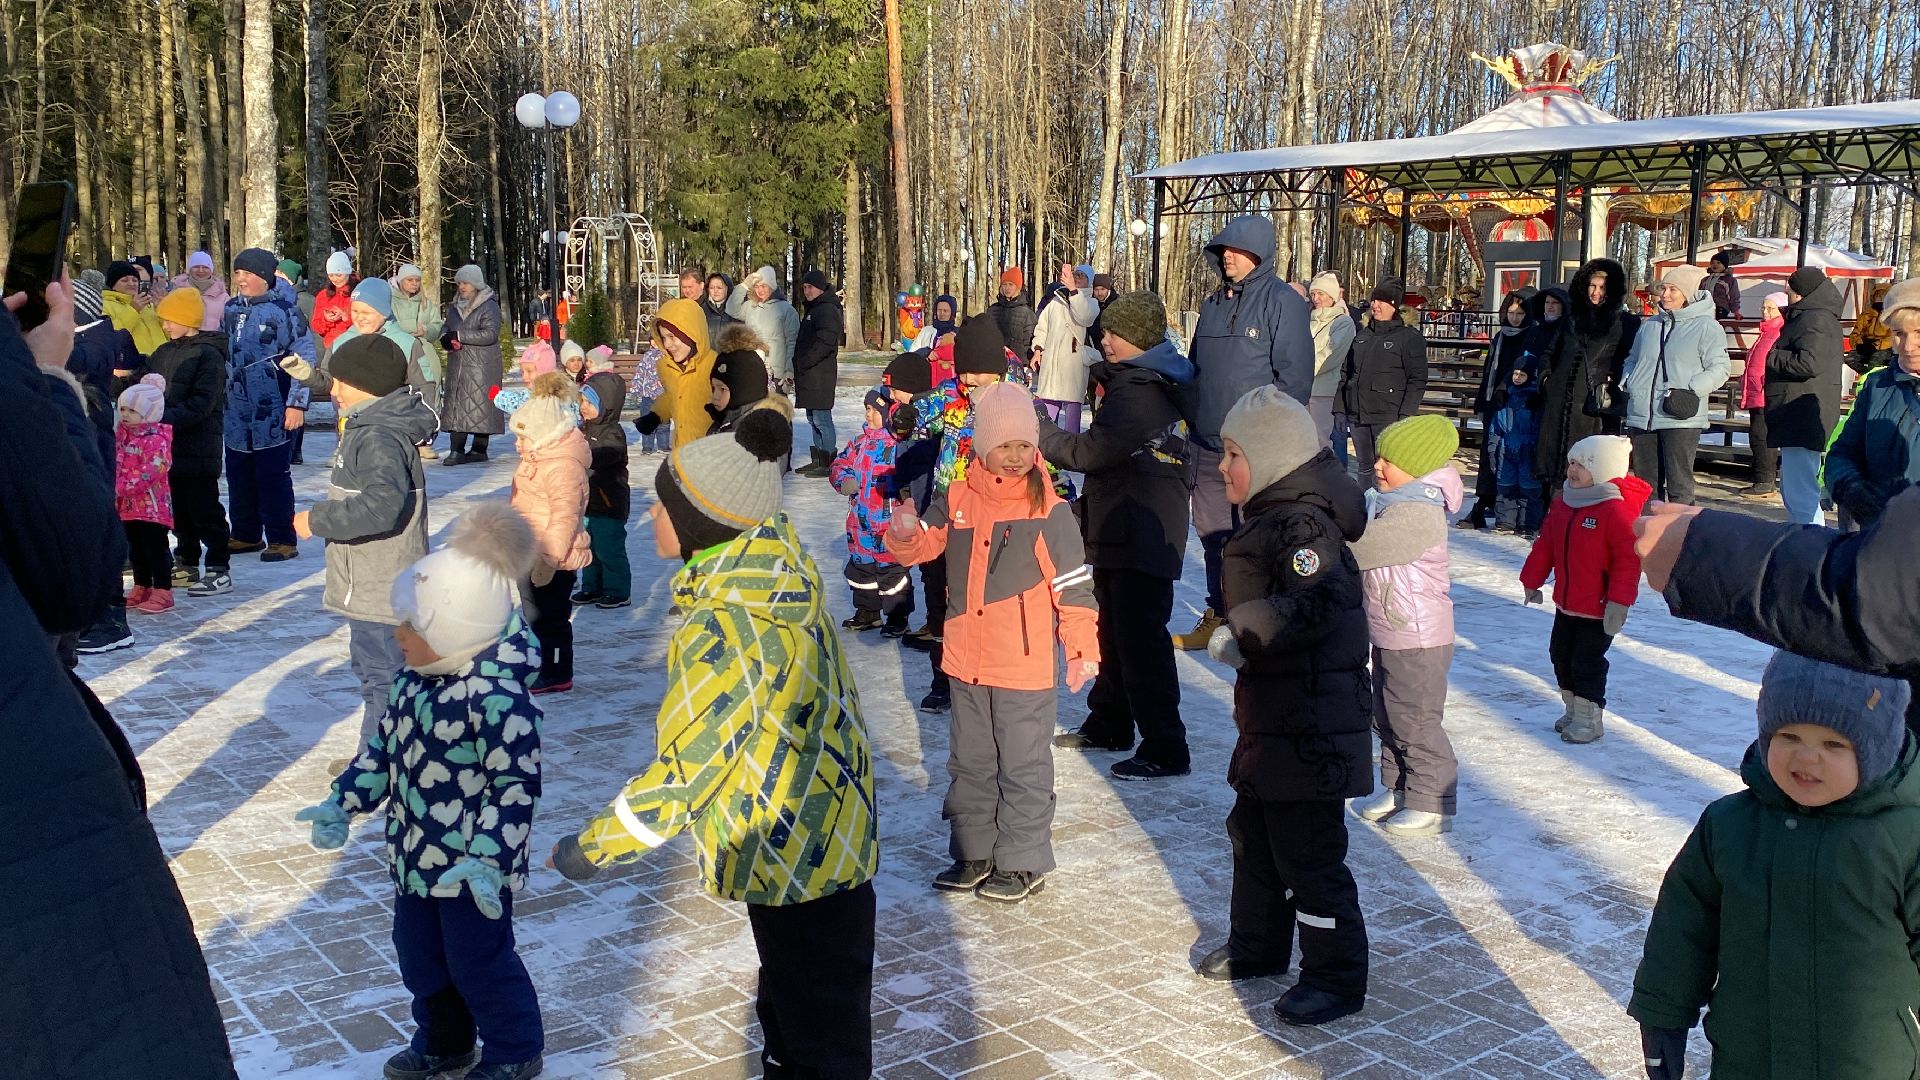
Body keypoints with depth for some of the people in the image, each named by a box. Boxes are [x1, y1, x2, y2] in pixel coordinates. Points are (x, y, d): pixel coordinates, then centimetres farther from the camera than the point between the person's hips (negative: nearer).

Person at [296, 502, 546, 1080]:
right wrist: (341, 804, 10)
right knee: (419, 955, 22)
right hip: (416, 854, 9)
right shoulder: (411, 674, -1)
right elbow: (383, 744, 12)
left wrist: (486, 859, -31)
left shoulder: (496, 697, -29)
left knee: (478, 961, 9)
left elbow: (516, 784, -26)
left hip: (471, 865, -9)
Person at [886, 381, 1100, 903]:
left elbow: (1075, 585, -7)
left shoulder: (1049, 511, -10)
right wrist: (905, 533, -17)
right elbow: (923, 545, 6)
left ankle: (1024, 863, 19)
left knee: (1023, 767, 6)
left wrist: (1083, 648, -9)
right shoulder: (957, 501, 2)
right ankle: (974, 852, 32)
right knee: (970, 762, 17)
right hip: (967, 663, 5)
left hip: (1025, 666, -5)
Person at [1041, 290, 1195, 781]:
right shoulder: (1151, 383, 14)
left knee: (1141, 640, -7)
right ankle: (1109, 724, 35)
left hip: (1142, 536, -11)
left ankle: (1165, 750, -2)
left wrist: (1038, 432, -12)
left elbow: (1092, 451, -23)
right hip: (1122, 532, 11)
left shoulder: (1137, 391, -20)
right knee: (1114, 631, 21)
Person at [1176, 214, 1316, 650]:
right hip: (1208, 444, 7)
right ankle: (1218, 617, 25)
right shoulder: (1213, 304, 14)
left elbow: (1295, 374, -12)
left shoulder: (1282, 301, -7)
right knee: (1211, 530, 12)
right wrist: (1191, 416, 15)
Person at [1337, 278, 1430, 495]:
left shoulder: (1410, 337, -2)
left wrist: (1405, 416, -14)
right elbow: (1347, 373, 20)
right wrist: (1341, 409, 12)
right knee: (1365, 468, 12)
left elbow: (1417, 381, -6)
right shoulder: (1362, 334, 16)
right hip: (1357, 415, 6)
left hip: (1388, 416, -6)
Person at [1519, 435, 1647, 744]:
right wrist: (1532, 580, 16)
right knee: (1561, 655, 16)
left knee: (1587, 661, -2)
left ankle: (1590, 719, 12)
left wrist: (1619, 602, -24)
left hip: (1599, 609, -8)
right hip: (1566, 603, 8)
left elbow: (1629, 559, -21)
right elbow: (1545, 545, 13)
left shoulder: (1617, 510, -20)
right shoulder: (1561, 503, 4)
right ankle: (1572, 710, 32)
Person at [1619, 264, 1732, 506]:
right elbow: (1633, 360, 28)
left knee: (1679, 485, -7)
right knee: (1645, 481, 11)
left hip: (1681, 418, -6)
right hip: (1642, 415, 6)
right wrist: (1626, 383, 9)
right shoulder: (1650, 325, 17)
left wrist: (1693, 390, -17)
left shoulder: (1706, 327, -1)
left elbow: (1719, 368, -4)